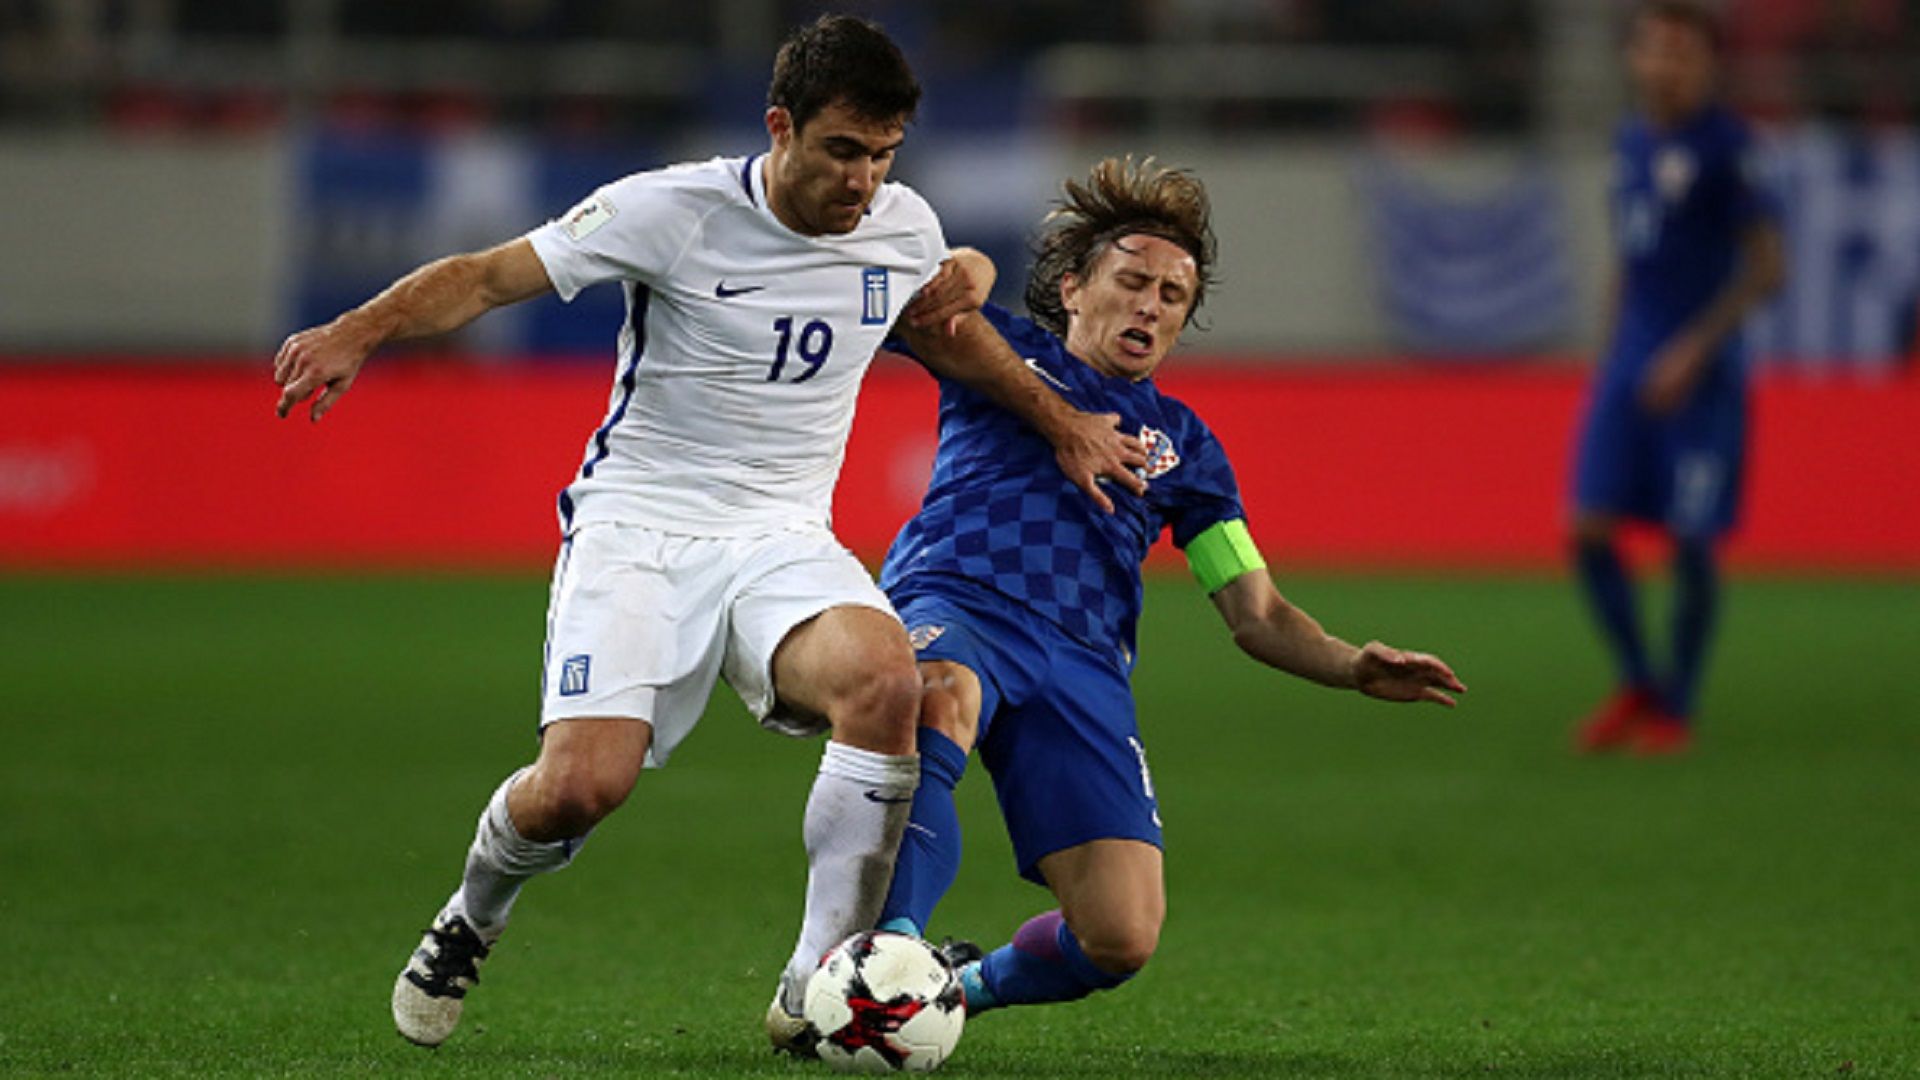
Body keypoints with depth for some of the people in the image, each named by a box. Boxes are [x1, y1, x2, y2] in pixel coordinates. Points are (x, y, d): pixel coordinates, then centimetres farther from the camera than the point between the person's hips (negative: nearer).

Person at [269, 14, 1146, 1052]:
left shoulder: (905, 228, 3)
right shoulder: (674, 209, -12)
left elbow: (947, 331, 27)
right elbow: (487, 275, -9)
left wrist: (1061, 423, 27)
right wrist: (356, 333, -24)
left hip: (783, 538, 3)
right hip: (638, 526, -3)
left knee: (885, 681, -31)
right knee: (580, 784, -23)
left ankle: (814, 989, -21)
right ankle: (468, 925, 15)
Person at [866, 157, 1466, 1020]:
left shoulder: (1184, 445, 27)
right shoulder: (999, 350, 21)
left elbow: (1257, 617, 23)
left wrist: (1353, 667, 2)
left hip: (1081, 661, 3)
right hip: (954, 608, -3)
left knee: (1122, 939, -14)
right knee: (937, 703, -43)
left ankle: (969, 984, 17)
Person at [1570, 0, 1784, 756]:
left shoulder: (1727, 146, -10)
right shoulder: (1633, 142, 12)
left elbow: (1767, 266, -12)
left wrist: (1696, 349, -19)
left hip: (1702, 374, -6)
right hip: (1631, 365, 6)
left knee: (1691, 543, -2)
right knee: (1588, 530, -3)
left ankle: (1676, 709, 13)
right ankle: (1636, 687, 14)